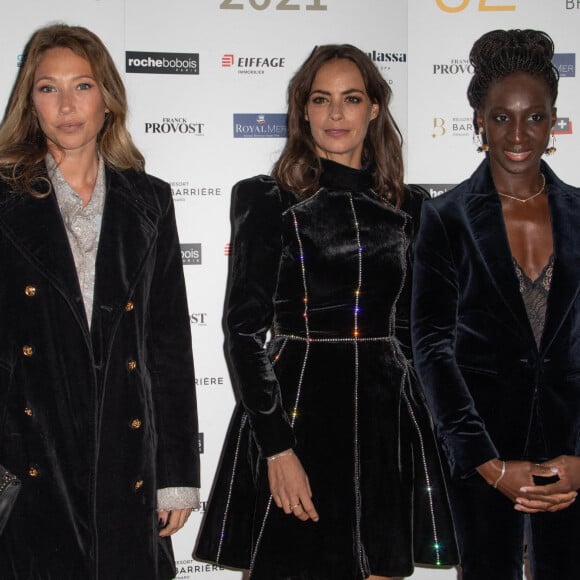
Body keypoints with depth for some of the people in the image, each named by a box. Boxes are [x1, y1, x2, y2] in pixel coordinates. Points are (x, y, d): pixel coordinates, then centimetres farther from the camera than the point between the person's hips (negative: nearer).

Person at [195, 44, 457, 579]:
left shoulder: (410, 208, 9)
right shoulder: (267, 199, 0)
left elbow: (419, 331, 15)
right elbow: (245, 327, -6)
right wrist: (276, 446, -13)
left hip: (387, 418, 3)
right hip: (295, 413, -3)